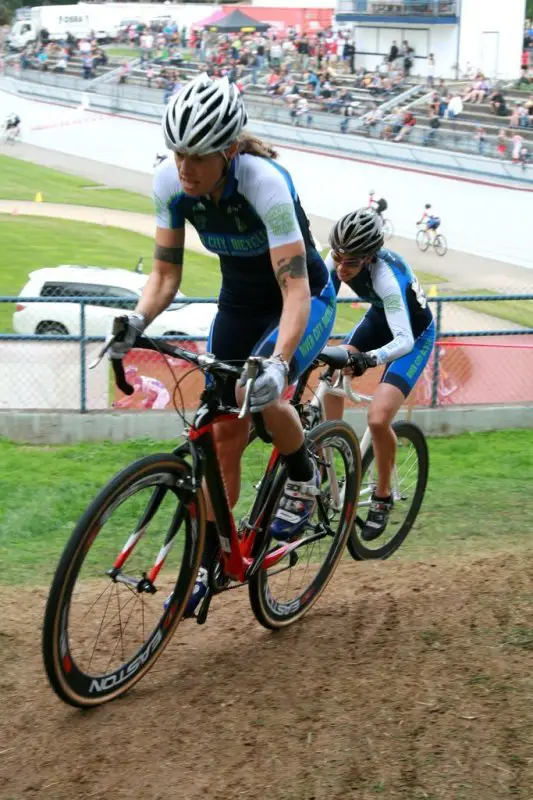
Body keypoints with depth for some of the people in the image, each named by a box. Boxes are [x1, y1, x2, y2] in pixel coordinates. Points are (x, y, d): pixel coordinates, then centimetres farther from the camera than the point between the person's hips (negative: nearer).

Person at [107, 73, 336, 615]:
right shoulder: (169, 183, -19)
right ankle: (206, 565, 15)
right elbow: (165, 273, -11)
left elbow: (295, 289, -39)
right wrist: (137, 321, -31)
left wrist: (278, 365, -53)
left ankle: (303, 478, 0)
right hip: (238, 301, 5)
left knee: (260, 394, -32)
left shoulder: (264, 183, -34)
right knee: (223, 432, 3)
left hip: (303, 299, -5)